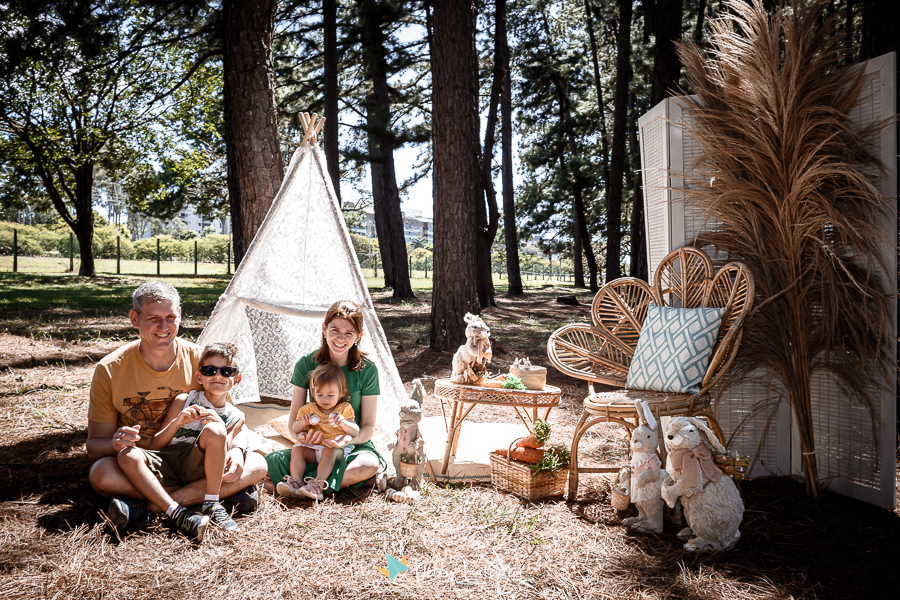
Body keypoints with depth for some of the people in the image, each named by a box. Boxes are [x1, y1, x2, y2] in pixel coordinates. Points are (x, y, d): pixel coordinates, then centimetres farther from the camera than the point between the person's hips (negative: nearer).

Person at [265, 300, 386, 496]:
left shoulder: (367, 370, -7)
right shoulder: (306, 364, -3)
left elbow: (368, 427, -4)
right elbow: (294, 420, 2)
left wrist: (350, 439, -26)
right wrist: (304, 435, -22)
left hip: (354, 446, -1)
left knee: (369, 465, -36)